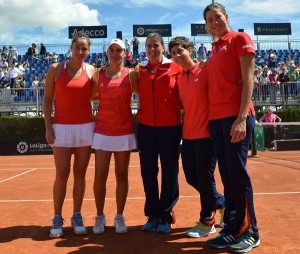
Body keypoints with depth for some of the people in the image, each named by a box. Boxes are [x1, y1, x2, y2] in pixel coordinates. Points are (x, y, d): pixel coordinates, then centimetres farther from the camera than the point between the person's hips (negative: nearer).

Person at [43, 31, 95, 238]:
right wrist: (48, 126, -4)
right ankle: (57, 219, 13)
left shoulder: (91, 70, 4)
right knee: (62, 174, 0)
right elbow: (47, 99, 1)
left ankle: (77, 217, 18)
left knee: (80, 173, 7)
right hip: (62, 127, -1)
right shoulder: (56, 69, 1)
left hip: (85, 127, 2)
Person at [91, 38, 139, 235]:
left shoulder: (131, 74, 1)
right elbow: (91, 96, 5)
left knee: (122, 175, 7)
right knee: (100, 176, -1)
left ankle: (119, 217, 19)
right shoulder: (99, 74, 5)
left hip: (124, 132, 0)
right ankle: (100, 217, 16)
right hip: (103, 131, 1)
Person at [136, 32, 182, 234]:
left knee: (169, 171, 4)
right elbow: (139, 93, 14)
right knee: (148, 171, 7)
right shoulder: (140, 69, 8)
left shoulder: (175, 68, -1)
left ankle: (166, 216, 17)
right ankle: (152, 215, 20)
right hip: (145, 127, 3)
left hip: (170, 127, -3)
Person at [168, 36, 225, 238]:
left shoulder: (205, 71, -8)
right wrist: (184, 126, 10)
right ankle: (223, 204, 33)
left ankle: (207, 222, 18)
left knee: (205, 177, 1)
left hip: (206, 133, -7)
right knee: (191, 177, 12)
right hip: (188, 135, 7)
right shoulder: (179, 79, 11)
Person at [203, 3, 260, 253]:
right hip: (216, 117, 7)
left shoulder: (240, 38, 1)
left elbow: (248, 79, -8)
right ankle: (232, 229, 18)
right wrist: (210, 116, 10)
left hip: (236, 115, -7)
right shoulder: (215, 49, 21)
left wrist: (242, 117, -18)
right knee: (226, 174, 9)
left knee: (237, 172, -5)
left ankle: (250, 232, 9)